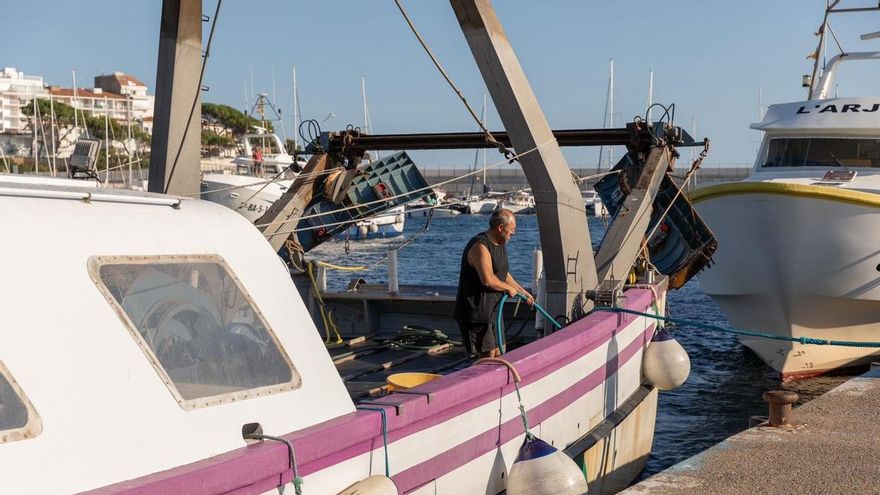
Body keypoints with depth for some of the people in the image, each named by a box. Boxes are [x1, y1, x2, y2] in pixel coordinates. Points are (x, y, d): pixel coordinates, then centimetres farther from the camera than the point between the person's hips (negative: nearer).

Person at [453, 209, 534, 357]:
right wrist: (509, 288, -15)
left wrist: (522, 291, 25)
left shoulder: (500, 244, 13)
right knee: (489, 354, -9)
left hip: (492, 309, 10)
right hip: (476, 311, -10)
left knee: (499, 351, 14)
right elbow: (488, 280, -30)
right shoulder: (480, 246, -21)